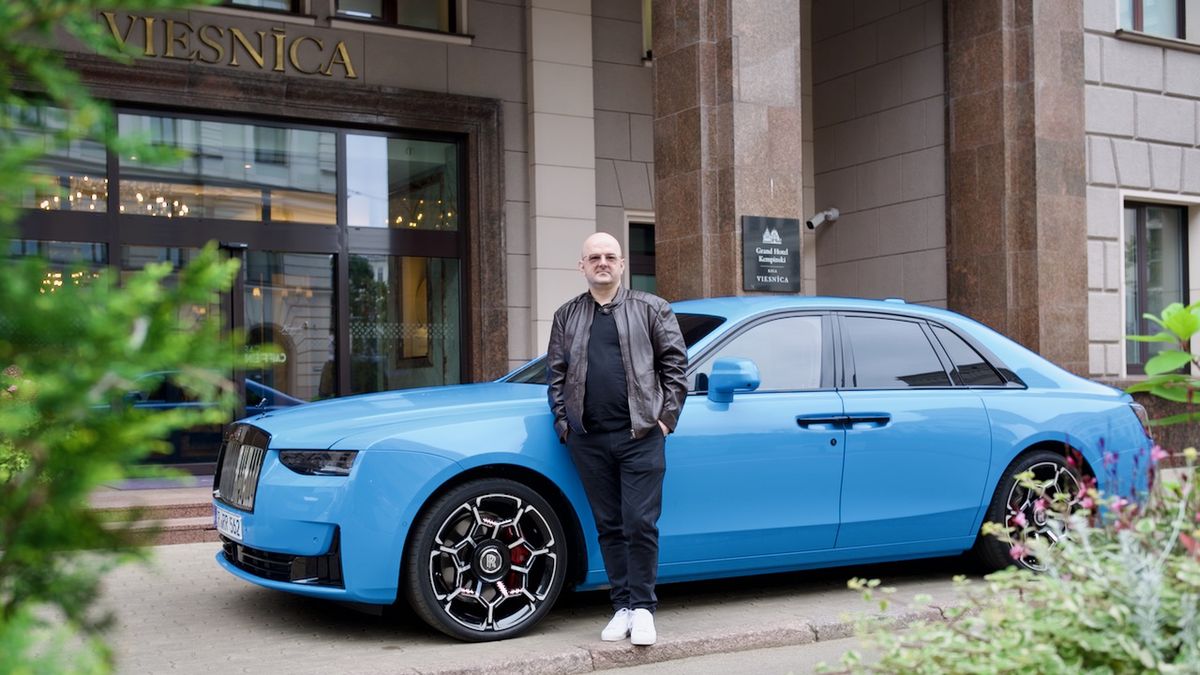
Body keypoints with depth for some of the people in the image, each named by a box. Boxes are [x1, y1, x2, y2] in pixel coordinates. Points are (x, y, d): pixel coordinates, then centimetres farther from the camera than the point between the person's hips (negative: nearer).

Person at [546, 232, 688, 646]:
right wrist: (562, 419, 7)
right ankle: (623, 606, 16)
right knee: (609, 527, 7)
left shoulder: (650, 309, 8)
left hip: (641, 436, -3)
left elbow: (674, 363, 6)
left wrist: (667, 414, -1)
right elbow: (556, 372, 17)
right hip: (588, 439, 3)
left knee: (640, 524, -6)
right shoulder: (567, 316, 16)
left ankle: (643, 608, 6)